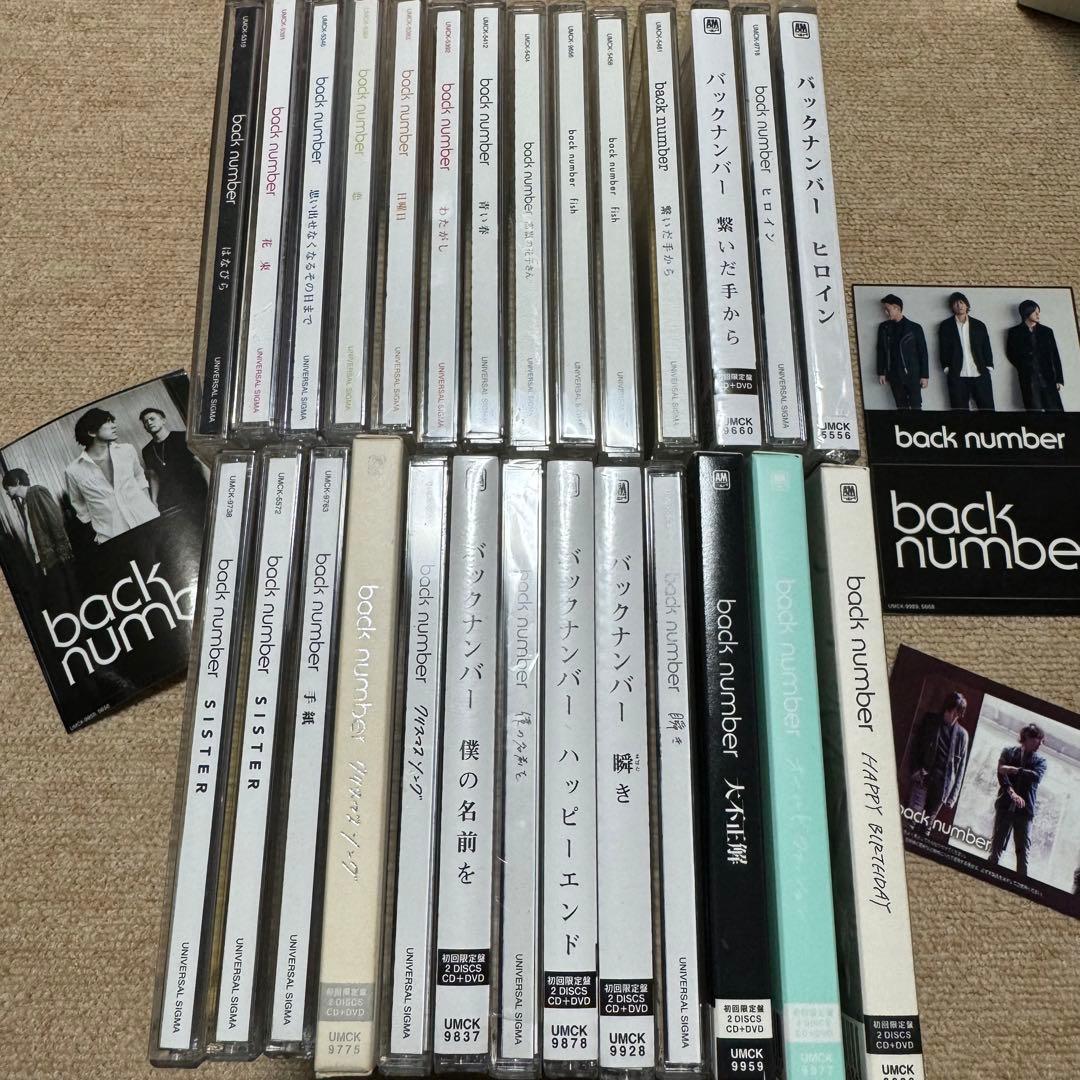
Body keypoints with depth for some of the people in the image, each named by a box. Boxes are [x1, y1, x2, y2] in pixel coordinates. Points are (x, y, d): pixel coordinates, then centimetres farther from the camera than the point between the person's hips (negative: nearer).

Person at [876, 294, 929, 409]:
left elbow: (923, 353, -2)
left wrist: (924, 375, -4)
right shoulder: (883, 327, 7)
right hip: (894, 376, 3)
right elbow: (881, 351, 10)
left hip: (912, 375, -3)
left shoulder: (914, 328, -3)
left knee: (916, 407, -4)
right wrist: (881, 373, 6)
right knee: (901, 408, 6)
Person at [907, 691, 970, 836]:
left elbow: (961, 765, 7)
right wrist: (915, 769, -6)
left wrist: (954, 793, 3)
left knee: (929, 819, 5)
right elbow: (916, 747, 7)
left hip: (944, 782, 1)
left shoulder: (961, 734, 6)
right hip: (923, 776, -1)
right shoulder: (930, 722, 5)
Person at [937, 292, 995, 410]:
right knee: (959, 408, -1)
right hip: (957, 376, -1)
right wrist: (947, 368, -4)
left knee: (987, 407, -1)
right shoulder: (945, 326, 10)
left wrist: (988, 368, 2)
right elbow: (943, 349, 5)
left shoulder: (979, 325, 14)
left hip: (980, 374, 1)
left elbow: (987, 349, 11)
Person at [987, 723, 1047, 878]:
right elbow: (1001, 774, -6)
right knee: (998, 844, 2)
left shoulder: (1040, 760, 12)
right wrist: (1012, 793, -20)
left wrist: (1014, 770, -17)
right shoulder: (1008, 752, 8)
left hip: (1025, 809, 1)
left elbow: (1036, 776, -9)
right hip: (1005, 805, -1)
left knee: (1023, 848, -2)